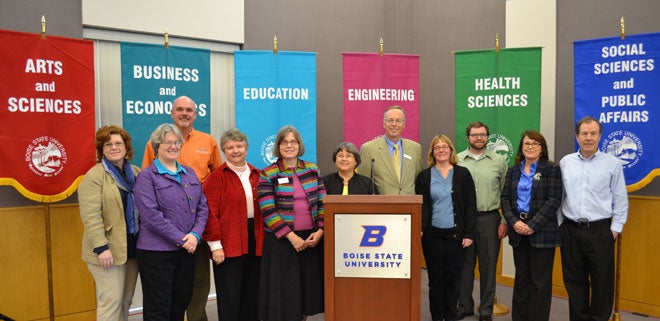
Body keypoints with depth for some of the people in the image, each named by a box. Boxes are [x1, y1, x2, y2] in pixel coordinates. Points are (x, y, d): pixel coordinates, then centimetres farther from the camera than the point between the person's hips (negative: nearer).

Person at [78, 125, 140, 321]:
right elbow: (91, 216, -16)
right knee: (111, 302, -3)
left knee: (126, 300, 13)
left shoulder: (136, 173, 11)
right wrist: (101, 248, -21)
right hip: (108, 250, -6)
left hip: (133, 248, 6)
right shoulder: (94, 176, -9)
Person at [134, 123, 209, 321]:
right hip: (157, 250, -5)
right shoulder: (147, 176, -5)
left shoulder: (189, 173, 12)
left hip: (187, 249, 6)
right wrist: (181, 239, -15)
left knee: (182, 299, 14)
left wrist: (195, 234, -8)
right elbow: (151, 215, -15)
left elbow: (202, 206, 9)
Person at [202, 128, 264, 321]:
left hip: (255, 241, 5)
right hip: (228, 244, -5)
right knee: (230, 295, 2)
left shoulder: (257, 175, 12)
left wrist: (266, 240, 9)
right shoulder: (216, 177, -5)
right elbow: (210, 213, -9)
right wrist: (215, 244, -14)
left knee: (252, 292, 13)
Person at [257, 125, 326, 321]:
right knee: (285, 289, 2)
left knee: (308, 285, 9)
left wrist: (320, 231, -7)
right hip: (282, 240, -3)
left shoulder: (312, 169, 7)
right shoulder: (268, 174, -3)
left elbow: (322, 202, 6)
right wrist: (291, 236, -15)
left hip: (312, 238, 3)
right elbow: (268, 211, -10)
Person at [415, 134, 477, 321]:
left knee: (453, 277, 7)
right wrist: (419, 228, -16)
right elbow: (421, 205, 1)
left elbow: (470, 205, 1)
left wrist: (469, 233, -5)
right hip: (432, 234, 0)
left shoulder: (463, 174, 4)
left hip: (456, 234, 0)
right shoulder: (424, 176, 5)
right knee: (435, 277, 6)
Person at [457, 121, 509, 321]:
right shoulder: (457, 161, 4)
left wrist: (505, 221, -2)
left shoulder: (499, 161, 4)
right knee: (464, 265, 9)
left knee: (488, 266, 7)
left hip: (489, 218, 0)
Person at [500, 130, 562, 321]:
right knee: (521, 277, 13)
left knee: (540, 280, 2)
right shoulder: (513, 171, 11)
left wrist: (533, 226, -16)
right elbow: (505, 198, 6)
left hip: (542, 231, -4)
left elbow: (553, 201, -10)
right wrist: (514, 222, -10)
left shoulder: (552, 169, -2)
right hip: (518, 230, 4)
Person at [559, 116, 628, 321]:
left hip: (600, 231, -2)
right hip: (570, 230, 2)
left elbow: (620, 201, 0)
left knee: (602, 283, 6)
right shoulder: (565, 162, 5)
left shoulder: (613, 163, -2)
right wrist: (560, 224, 6)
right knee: (574, 281, 11)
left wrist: (616, 228, -3)